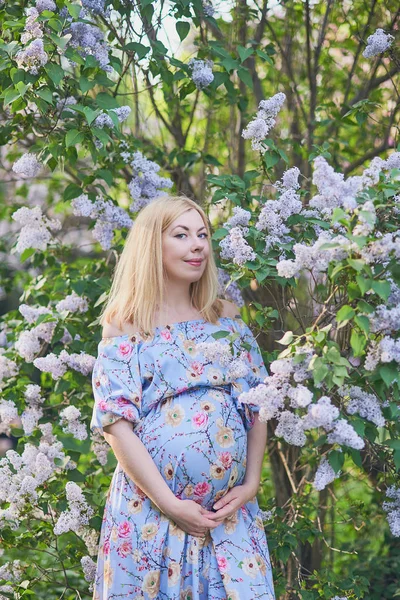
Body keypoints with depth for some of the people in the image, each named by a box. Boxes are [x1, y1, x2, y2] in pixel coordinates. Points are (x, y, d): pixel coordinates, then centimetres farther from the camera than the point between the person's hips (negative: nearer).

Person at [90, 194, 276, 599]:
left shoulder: (228, 321, 12)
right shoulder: (125, 330, 0)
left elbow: (258, 408, 10)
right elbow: (116, 423, -8)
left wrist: (250, 484, -3)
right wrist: (169, 504, -14)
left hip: (231, 511, 3)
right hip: (151, 511, -3)